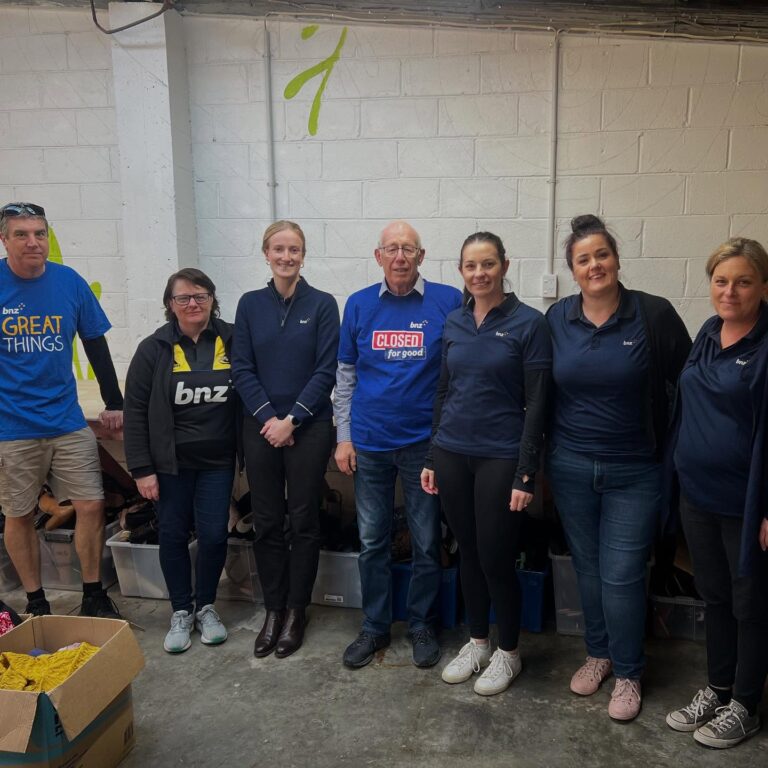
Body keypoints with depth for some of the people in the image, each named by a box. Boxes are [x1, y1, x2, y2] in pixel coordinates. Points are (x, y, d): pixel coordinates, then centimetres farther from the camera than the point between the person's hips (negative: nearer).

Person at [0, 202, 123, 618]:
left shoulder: (70, 282, -1)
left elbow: (96, 346, 7)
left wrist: (114, 404, 8)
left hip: (67, 422, 2)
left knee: (91, 506, 1)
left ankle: (94, 597, 19)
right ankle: (35, 603, 27)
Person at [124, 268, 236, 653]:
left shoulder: (232, 341, -3)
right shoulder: (154, 349, -5)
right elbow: (135, 411, -4)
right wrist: (142, 469, -7)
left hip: (218, 460, 0)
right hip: (171, 462, 0)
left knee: (213, 534, 1)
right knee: (173, 535, 8)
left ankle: (206, 606, 25)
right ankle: (181, 611, 27)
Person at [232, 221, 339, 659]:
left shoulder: (322, 305, -2)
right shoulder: (251, 305, 5)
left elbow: (326, 371, -7)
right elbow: (242, 369, 1)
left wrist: (291, 419, -12)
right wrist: (268, 417, -10)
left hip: (309, 428, -2)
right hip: (261, 427, 2)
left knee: (304, 521, 6)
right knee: (267, 522, 9)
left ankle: (296, 611, 21)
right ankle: (273, 609, 24)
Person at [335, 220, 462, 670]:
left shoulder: (448, 302, -5)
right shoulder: (360, 305, 3)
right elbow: (345, 375, 7)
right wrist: (344, 437, 4)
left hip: (425, 442, -2)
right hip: (370, 444, 2)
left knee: (427, 543, 10)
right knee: (372, 541, 12)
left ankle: (422, 625, 29)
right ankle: (375, 626, 29)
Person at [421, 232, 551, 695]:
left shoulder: (528, 323, -7)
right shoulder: (454, 323, 7)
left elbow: (536, 404, -9)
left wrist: (526, 474, -13)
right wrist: (432, 458, 10)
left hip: (501, 458, -4)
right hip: (452, 454, 5)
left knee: (496, 558, 3)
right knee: (468, 553, 15)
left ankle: (509, 652, 26)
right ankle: (477, 642, 34)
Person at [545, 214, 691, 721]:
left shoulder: (654, 314, -8)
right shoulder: (556, 319, 0)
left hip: (635, 471, -3)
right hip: (571, 466, 3)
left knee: (622, 575, 1)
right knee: (587, 566, 15)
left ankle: (629, 673, 23)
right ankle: (599, 653, 36)